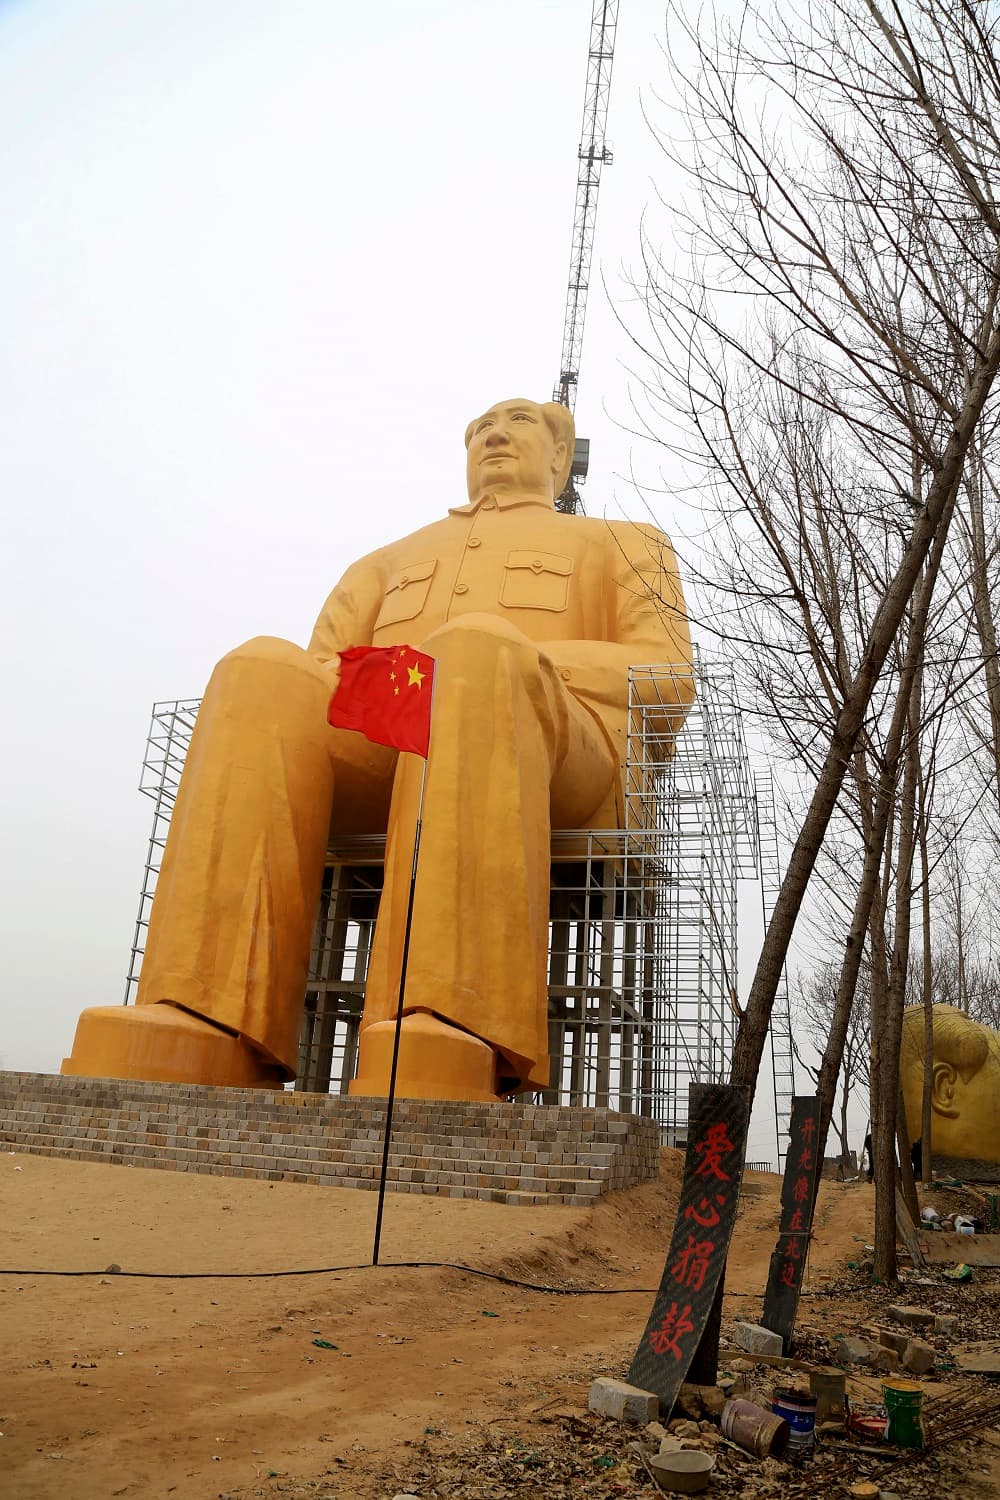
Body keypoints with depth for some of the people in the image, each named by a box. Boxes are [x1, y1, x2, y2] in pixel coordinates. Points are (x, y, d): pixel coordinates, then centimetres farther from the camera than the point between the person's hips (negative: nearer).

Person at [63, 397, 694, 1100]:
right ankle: (205, 1038, -38)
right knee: (264, 677, -25)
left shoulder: (625, 542, 30)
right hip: (381, 756, 3)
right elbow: (326, 670, 23)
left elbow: (667, 680, 10)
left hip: (559, 766, -2)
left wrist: (510, 665, -7)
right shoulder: (392, 561, 39)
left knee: (477, 651, -34)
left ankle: (450, 1045, -50)